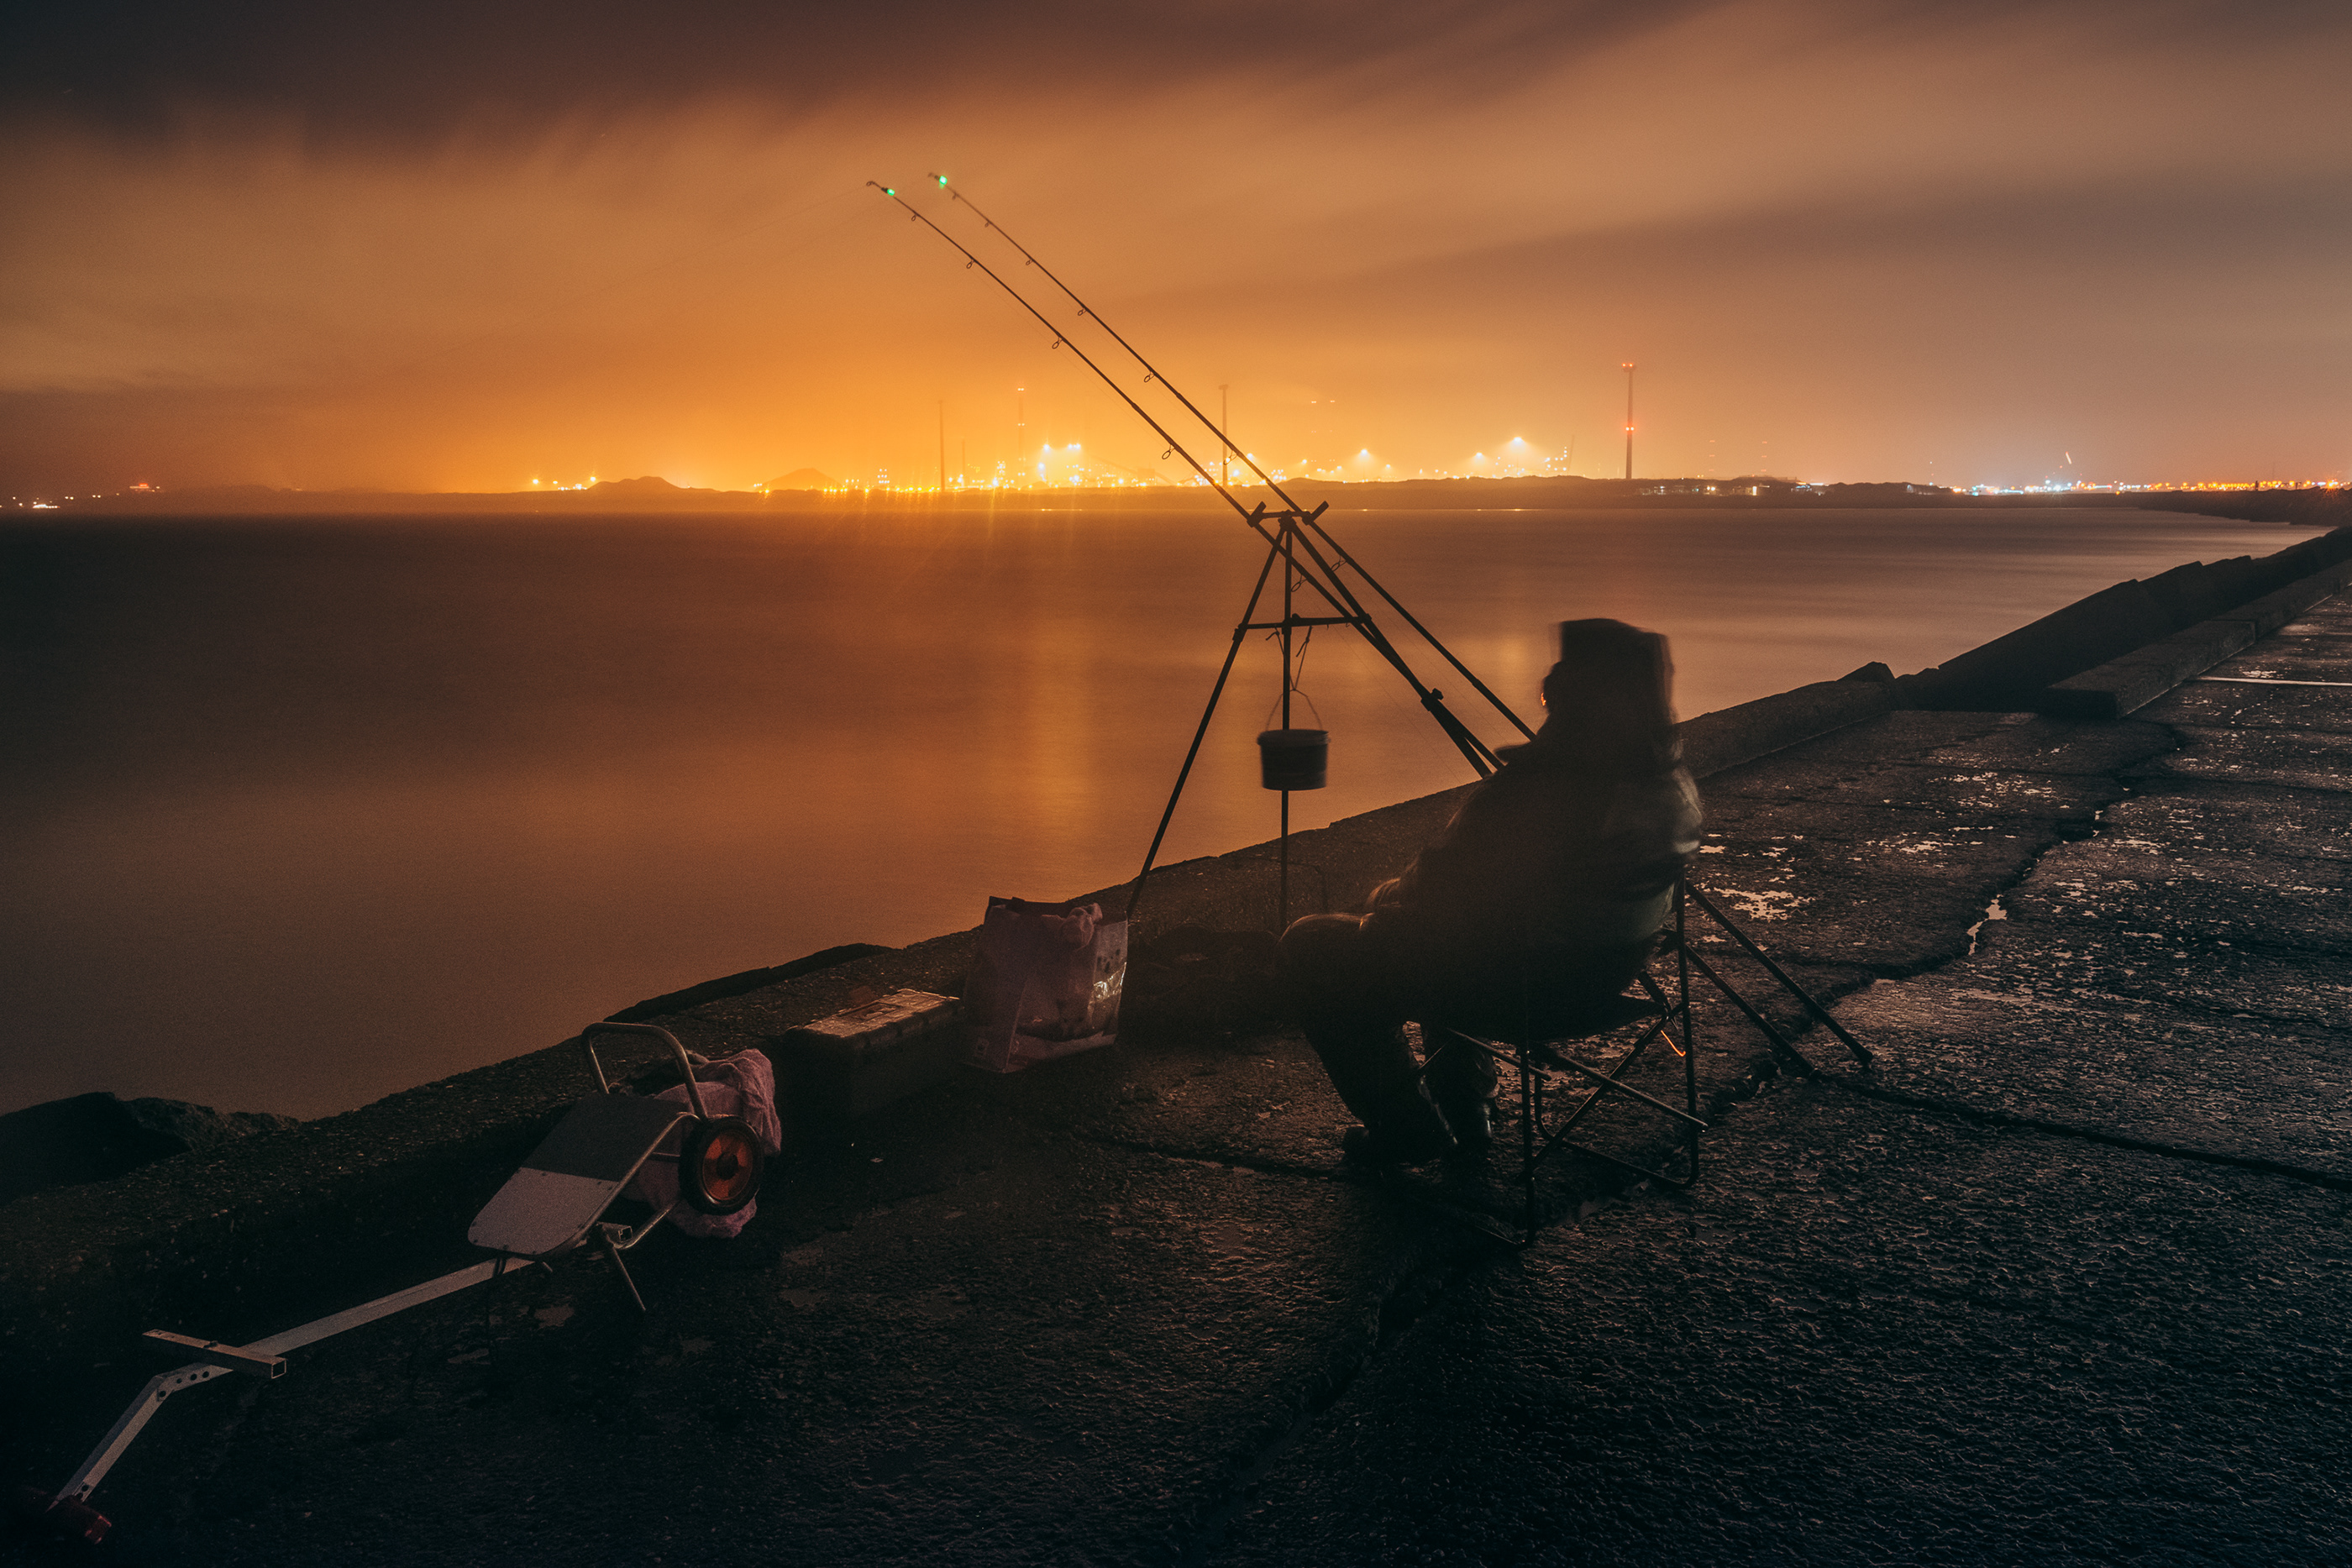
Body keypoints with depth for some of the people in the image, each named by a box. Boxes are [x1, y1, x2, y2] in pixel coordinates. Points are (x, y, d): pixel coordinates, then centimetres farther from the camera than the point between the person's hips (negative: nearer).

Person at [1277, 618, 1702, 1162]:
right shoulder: (1674, 782, -3)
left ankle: (1409, 1130, 13)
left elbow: (1442, 886, -19)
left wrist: (1388, 898, 5)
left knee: (1308, 950, 6)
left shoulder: (1537, 785, -29)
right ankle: (1466, 1110, 34)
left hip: (1520, 986, -9)